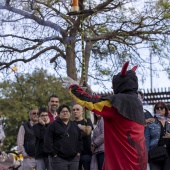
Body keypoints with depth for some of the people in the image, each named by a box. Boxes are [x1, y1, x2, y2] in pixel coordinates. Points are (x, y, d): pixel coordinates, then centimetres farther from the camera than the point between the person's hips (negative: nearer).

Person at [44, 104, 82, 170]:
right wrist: (53, 154, -11)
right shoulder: (53, 125, 0)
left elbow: (79, 140, 20)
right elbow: (48, 141, -7)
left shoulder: (74, 125, 17)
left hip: (74, 159, 5)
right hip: (59, 159, -5)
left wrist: (78, 152, 9)